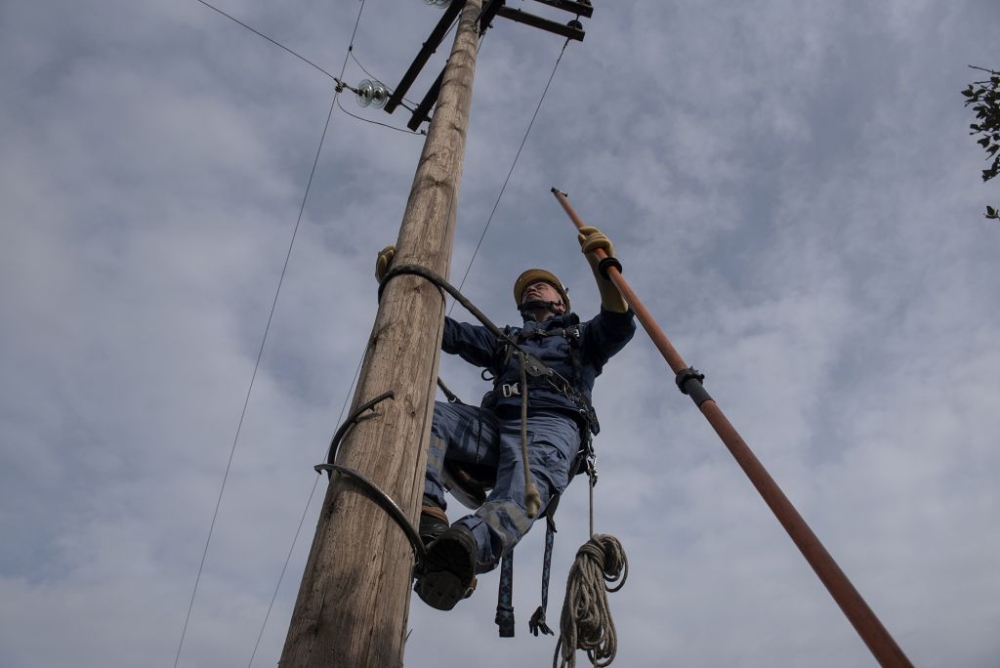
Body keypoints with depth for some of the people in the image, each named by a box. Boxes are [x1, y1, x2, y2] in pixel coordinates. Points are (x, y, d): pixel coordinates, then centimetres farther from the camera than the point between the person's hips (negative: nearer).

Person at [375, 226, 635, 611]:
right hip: (493, 424, 4)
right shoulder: (504, 341, 39)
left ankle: (466, 545, -68)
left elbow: (619, 325, 8)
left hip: (551, 424, -3)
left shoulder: (583, 338, 31)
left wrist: (602, 268, -8)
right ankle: (429, 522, -46)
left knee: (527, 484, -39)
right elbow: (445, 330, 27)